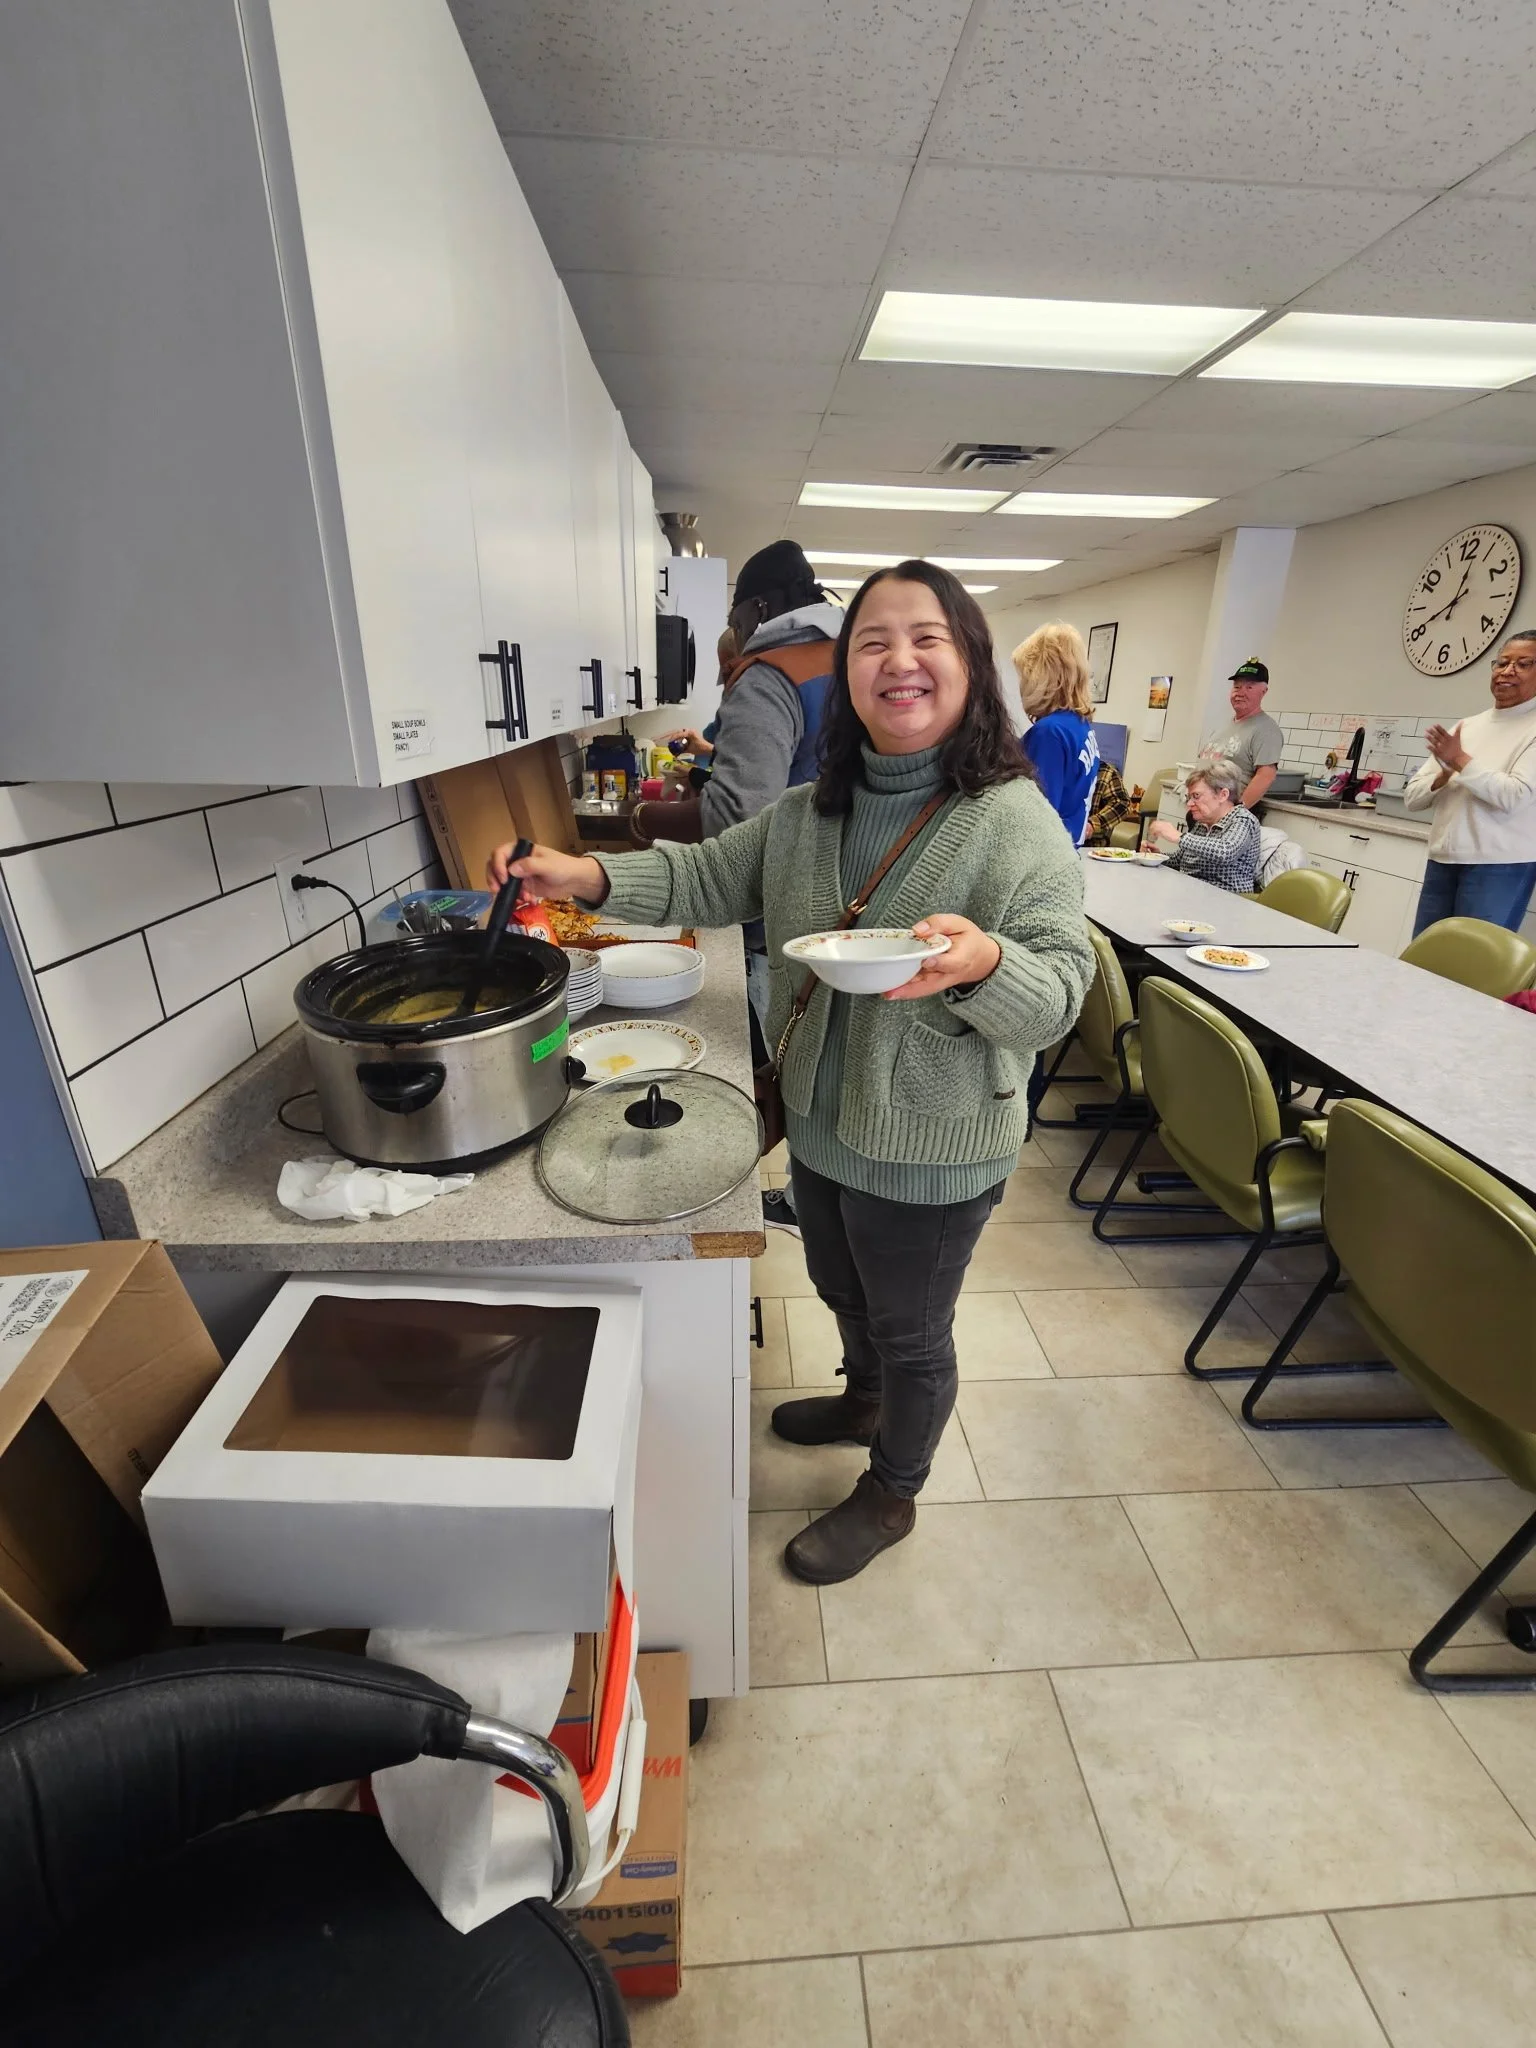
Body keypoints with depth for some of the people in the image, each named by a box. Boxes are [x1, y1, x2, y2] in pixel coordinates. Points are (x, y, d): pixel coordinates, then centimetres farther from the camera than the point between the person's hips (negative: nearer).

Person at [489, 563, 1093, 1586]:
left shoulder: (1016, 822, -18)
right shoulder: (807, 811, 2)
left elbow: (1060, 993, -19)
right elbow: (710, 877, 6)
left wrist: (983, 964, -41)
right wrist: (589, 875, -9)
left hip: (930, 1150, -6)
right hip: (821, 1121, 6)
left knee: (909, 1331, 17)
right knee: (844, 1290, 29)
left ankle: (891, 1494, 47)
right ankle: (864, 1399, 62)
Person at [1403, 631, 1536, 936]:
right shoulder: (1465, 726, 13)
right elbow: (1412, 798, 10)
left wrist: (1461, 761, -11)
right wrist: (1442, 776, -9)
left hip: (1499, 866, -5)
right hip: (1441, 861, 5)